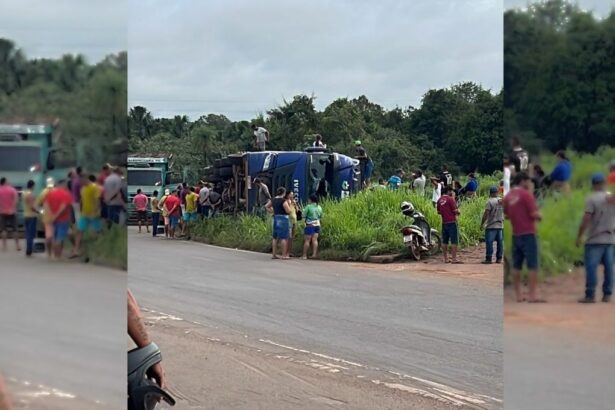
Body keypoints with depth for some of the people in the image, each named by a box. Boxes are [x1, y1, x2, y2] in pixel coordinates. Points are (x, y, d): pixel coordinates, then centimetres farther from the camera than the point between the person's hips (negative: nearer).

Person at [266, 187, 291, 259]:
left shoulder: (273, 200, 7)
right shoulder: (283, 201, -15)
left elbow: (267, 206, 23)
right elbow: (288, 211, -15)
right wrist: (289, 204, -1)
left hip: (275, 219, 7)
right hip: (283, 219, -7)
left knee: (275, 237, 13)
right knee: (284, 238, -4)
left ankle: (274, 254, 15)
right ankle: (284, 255, -3)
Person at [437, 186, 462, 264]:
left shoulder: (439, 200, 9)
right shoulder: (450, 199, -11)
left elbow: (438, 212, 16)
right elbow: (455, 210, -13)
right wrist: (458, 211, 8)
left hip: (444, 222, 7)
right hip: (452, 222, -7)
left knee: (445, 241, 10)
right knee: (454, 241, -5)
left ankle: (446, 259, 12)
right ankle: (454, 259, -9)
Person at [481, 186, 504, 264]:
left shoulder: (490, 201, -10)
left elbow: (486, 214, -14)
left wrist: (482, 224, -8)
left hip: (491, 226, -6)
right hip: (501, 225, 6)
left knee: (489, 242, -4)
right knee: (500, 242, 8)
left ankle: (489, 258, -6)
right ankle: (499, 258, 10)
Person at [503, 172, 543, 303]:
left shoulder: (508, 196, 8)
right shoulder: (526, 194, -11)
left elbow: (506, 214, 16)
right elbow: (535, 214, -14)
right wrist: (539, 215, 5)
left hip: (515, 234, 7)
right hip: (528, 234, -7)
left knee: (516, 266, 8)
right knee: (532, 265, -4)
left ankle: (518, 295, 10)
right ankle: (532, 295, -6)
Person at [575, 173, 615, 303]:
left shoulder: (592, 199, -10)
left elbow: (586, 219, -14)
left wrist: (579, 236, -8)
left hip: (595, 240, -5)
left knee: (591, 267, -4)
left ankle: (590, 295, -7)